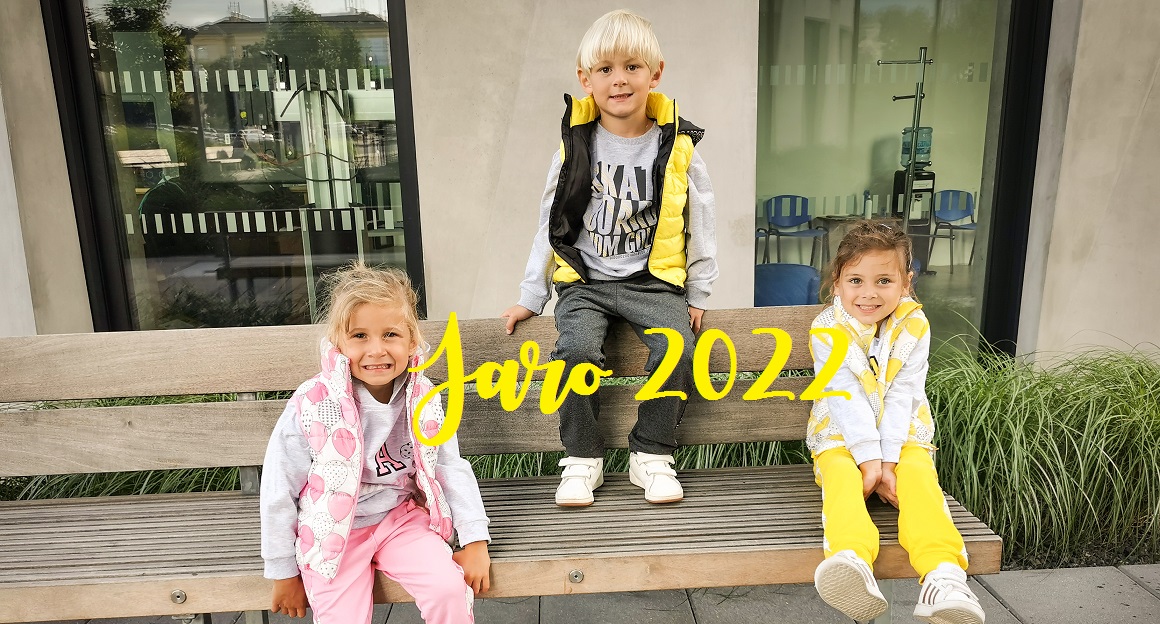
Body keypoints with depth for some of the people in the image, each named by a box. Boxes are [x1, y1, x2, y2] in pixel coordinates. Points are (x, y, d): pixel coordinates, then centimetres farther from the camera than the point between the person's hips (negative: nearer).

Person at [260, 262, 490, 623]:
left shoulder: (422, 401, -11)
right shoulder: (313, 407, -20)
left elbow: (451, 468, -3)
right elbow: (279, 489, -9)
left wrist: (475, 540, -10)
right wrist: (284, 573, -2)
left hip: (400, 517, 2)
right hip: (333, 533, -1)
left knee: (450, 590, -17)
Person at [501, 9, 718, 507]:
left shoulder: (677, 147, 1)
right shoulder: (574, 145, 2)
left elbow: (700, 225, 8)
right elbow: (550, 224, 7)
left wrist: (697, 295, 4)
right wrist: (531, 297, 7)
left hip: (653, 280, 0)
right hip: (585, 280, 0)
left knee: (676, 348, -24)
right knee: (576, 349, -25)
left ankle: (651, 455, -3)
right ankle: (582, 458, -5)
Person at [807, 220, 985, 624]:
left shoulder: (913, 326, -3)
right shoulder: (827, 329, -8)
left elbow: (901, 396, -10)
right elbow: (846, 398, -15)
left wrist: (888, 459, -18)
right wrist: (869, 458, -22)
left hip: (902, 436, 2)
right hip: (843, 436, -1)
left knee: (920, 478, -28)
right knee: (841, 478, -31)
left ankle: (943, 577, -43)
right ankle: (851, 560, -56)